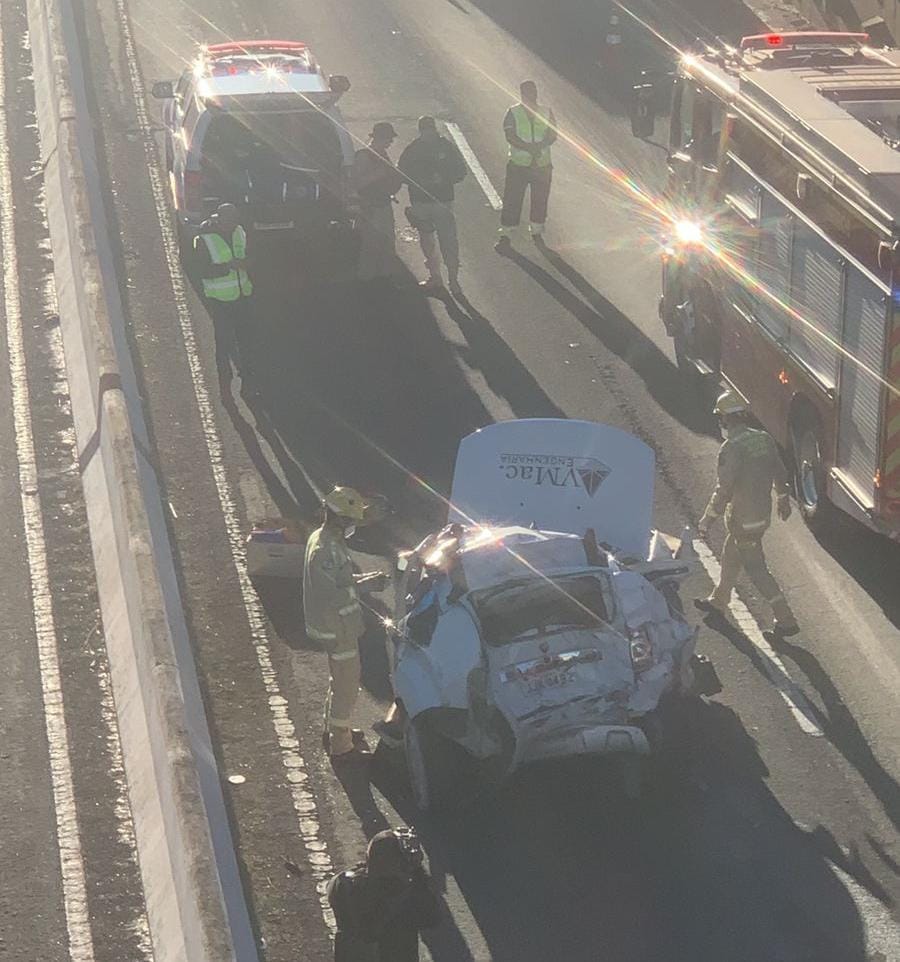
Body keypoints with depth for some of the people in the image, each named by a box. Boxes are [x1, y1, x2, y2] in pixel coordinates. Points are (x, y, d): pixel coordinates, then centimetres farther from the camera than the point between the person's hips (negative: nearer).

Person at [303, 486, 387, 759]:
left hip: (334, 625, 10)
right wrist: (362, 585, -23)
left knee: (340, 681, 25)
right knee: (347, 686, 2)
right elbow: (330, 597, -29)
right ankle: (340, 745, 12)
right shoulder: (326, 551, -28)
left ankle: (333, 729, 41)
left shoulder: (321, 538, 4)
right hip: (337, 629, -10)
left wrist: (361, 579, 4)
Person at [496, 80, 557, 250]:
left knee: (540, 200, 9)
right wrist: (530, 148, -25)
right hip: (518, 164, -3)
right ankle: (505, 235, 5)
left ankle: (537, 232, 26)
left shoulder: (546, 112, 7)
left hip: (542, 165, 3)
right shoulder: (513, 113, -2)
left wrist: (540, 146, -22)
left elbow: (552, 135, -1)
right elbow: (510, 136, -12)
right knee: (512, 200, -3)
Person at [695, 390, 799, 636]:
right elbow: (780, 473, 11)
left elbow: (724, 489, -25)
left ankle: (786, 619, 2)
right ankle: (719, 600, 45)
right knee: (731, 556, 26)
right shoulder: (764, 439, 0)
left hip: (743, 521, -8)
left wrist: (707, 520, -15)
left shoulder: (732, 448, -24)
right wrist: (784, 500, 28)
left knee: (756, 568, 1)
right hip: (763, 513, 8)